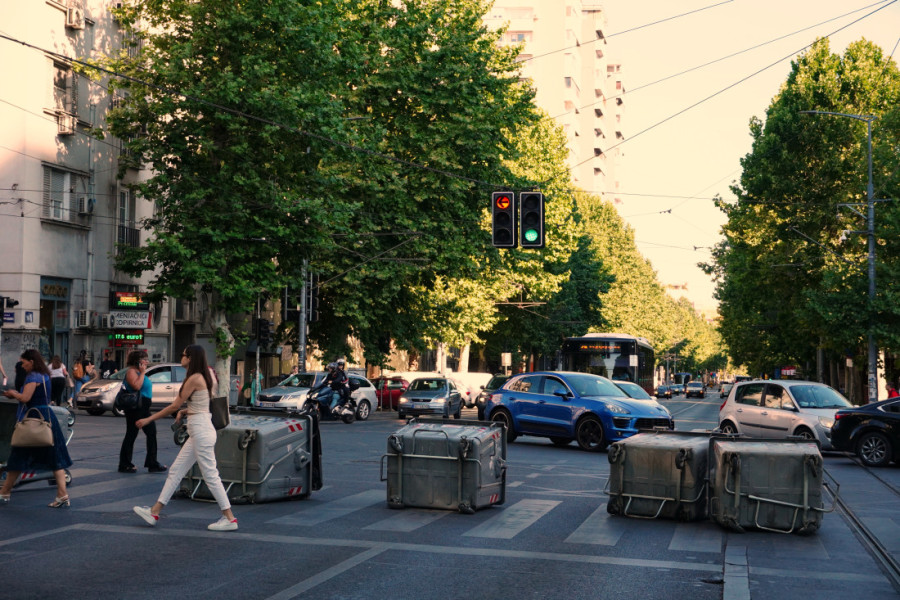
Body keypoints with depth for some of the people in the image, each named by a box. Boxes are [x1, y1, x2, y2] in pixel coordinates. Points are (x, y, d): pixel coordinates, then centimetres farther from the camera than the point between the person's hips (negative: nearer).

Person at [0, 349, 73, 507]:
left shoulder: (33, 376, -12)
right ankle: (63, 496, -2)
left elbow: (25, 398, -21)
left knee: (18, 458, 4)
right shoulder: (44, 375, 15)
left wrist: (14, 393, -2)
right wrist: (16, 395, 15)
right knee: (55, 459, 4)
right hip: (48, 417, 8)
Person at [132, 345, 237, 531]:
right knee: (175, 471, 12)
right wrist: (184, 411, 6)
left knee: (210, 476, -5)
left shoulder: (194, 379, -14)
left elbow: (175, 406, -11)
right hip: (198, 432, 10)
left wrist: (149, 419, -3)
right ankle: (154, 512, 16)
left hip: (201, 432, -10)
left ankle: (230, 519, -1)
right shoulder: (201, 378, 14)